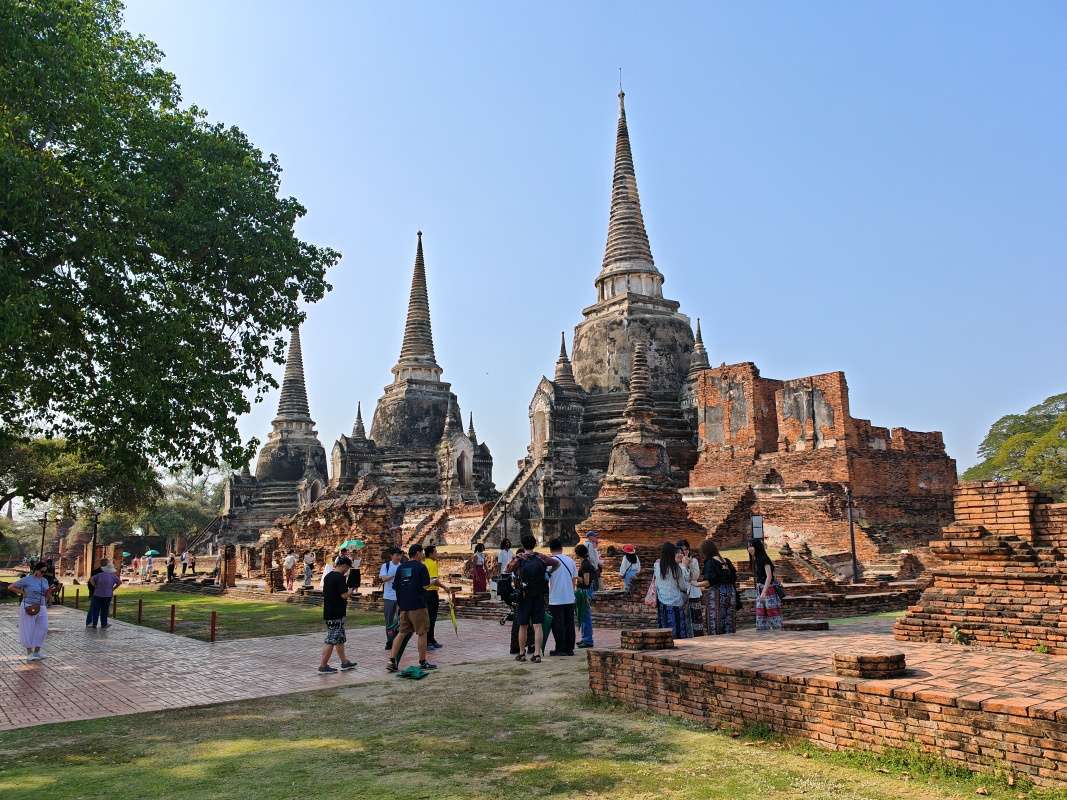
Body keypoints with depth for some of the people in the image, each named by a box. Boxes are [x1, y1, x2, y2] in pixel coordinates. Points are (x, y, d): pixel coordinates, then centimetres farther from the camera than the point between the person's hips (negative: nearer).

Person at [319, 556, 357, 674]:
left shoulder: (328, 576, 11)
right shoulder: (340, 577, -18)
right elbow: (344, 595, -21)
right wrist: (350, 591, -2)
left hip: (328, 611, 10)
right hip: (336, 614, -10)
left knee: (340, 639, 17)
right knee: (331, 640, -3)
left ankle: (344, 662, 24)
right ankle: (323, 665, 2)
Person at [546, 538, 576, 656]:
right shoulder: (570, 560, 7)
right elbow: (574, 579, 13)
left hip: (556, 599, -5)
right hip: (570, 598, 5)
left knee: (558, 625, 2)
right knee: (569, 624, 11)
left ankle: (560, 649, 4)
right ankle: (569, 648, 14)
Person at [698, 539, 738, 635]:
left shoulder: (710, 562, -9)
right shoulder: (726, 561, 10)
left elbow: (709, 582, -17)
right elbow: (734, 578, 14)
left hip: (716, 595, -7)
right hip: (730, 593, 7)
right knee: (728, 621, 10)